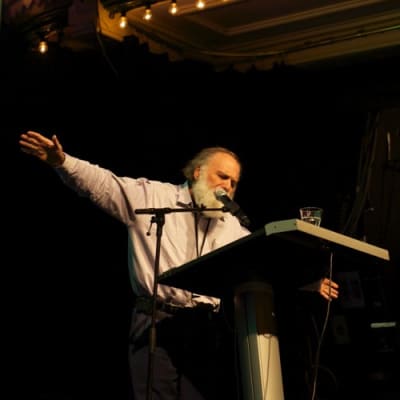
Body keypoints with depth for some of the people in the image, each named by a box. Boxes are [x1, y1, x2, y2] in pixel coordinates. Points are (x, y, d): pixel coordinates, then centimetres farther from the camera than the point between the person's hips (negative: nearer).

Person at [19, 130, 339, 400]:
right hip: (157, 326, -4)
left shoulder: (235, 228, 17)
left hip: (211, 331, 4)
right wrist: (62, 161, -19)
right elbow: (100, 183, -4)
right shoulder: (151, 196, 4)